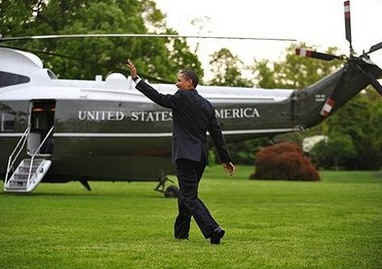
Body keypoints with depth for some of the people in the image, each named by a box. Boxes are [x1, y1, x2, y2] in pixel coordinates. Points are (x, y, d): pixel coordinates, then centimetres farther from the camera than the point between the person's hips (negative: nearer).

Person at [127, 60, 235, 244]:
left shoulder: (182, 98, -8)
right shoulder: (207, 105, 13)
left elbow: (159, 98, -8)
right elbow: (217, 134, 13)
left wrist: (136, 78, -3)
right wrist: (225, 159, 16)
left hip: (185, 156, -8)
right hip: (201, 156, 8)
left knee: (190, 197, -9)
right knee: (185, 194, 21)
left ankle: (213, 229, -22)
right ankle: (181, 232, 31)